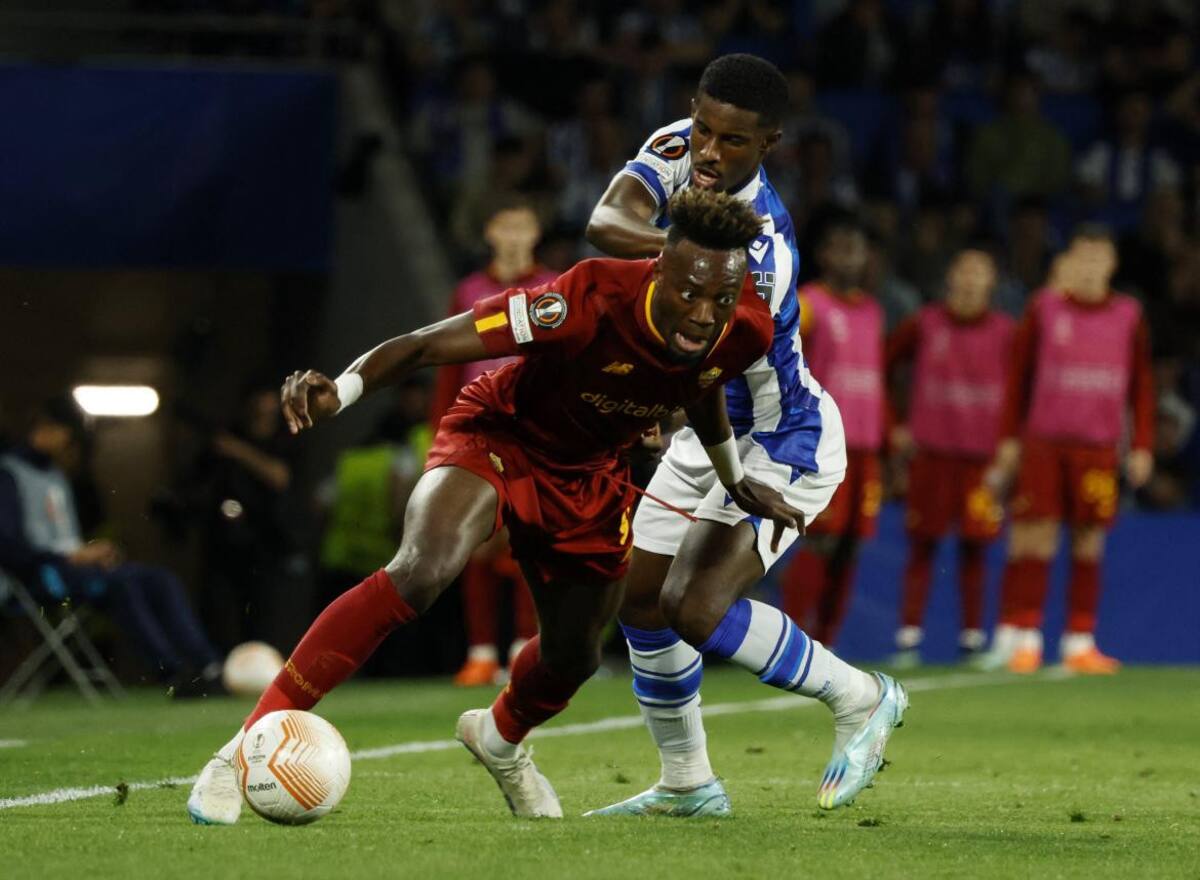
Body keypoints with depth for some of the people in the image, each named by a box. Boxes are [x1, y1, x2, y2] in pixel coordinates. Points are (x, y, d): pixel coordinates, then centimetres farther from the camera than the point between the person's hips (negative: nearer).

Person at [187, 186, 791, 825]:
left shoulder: (746, 334, -19)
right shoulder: (592, 301, -36)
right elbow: (427, 344, -35)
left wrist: (732, 478, 21)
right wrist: (337, 392, -51)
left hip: (590, 478, 6)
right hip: (499, 437, -6)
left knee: (573, 657, 12)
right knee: (424, 569, -32)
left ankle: (500, 740, 52)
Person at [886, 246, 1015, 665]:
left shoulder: (1004, 332, 3)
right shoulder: (923, 325, 3)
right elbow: (878, 371, 11)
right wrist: (893, 428, 5)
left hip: (983, 456, 0)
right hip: (929, 453, 0)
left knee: (974, 549, 2)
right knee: (922, 545, -2)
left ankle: (972, 640, 8)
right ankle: (908, 637, -2)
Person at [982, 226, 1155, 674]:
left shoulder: (1128, 316, 8)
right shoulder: (1043, 309, 5)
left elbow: (1142, 386, 12)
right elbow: (1018, 377, 8)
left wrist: (1142, 446, 5)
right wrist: (1008, 439, 3)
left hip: (1098, 448, 1)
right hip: (1043, 444, -1)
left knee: (1089, 547, 2)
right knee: (1033, 541, -6)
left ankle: (1080, 643, 6)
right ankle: (1021, 639, -2)